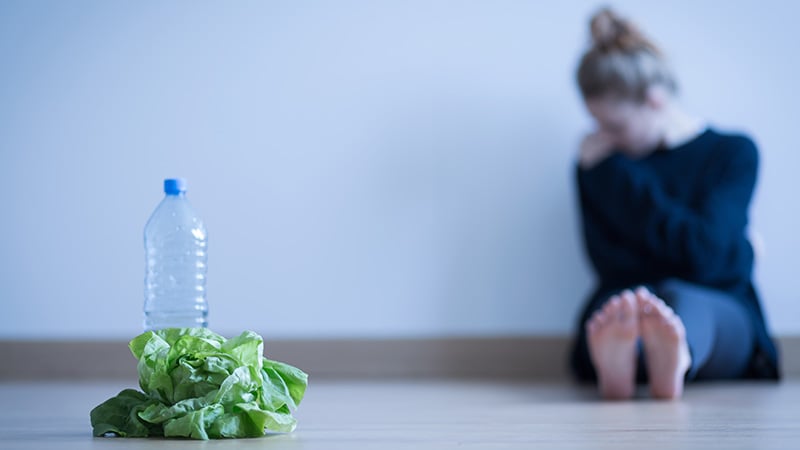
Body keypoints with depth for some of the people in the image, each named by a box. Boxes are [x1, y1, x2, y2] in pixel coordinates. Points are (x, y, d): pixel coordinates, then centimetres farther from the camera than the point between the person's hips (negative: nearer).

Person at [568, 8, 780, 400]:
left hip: (719, 314, -2)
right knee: (620, 299, -35)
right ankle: (615, 351, -71)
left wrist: (618, 174, -3)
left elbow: (703, 254, -7)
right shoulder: (599, 165, 17)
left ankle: (675, 359, -74)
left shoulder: (734, 153, 8)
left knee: (678, 298, -38)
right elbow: (610, 263, 5)